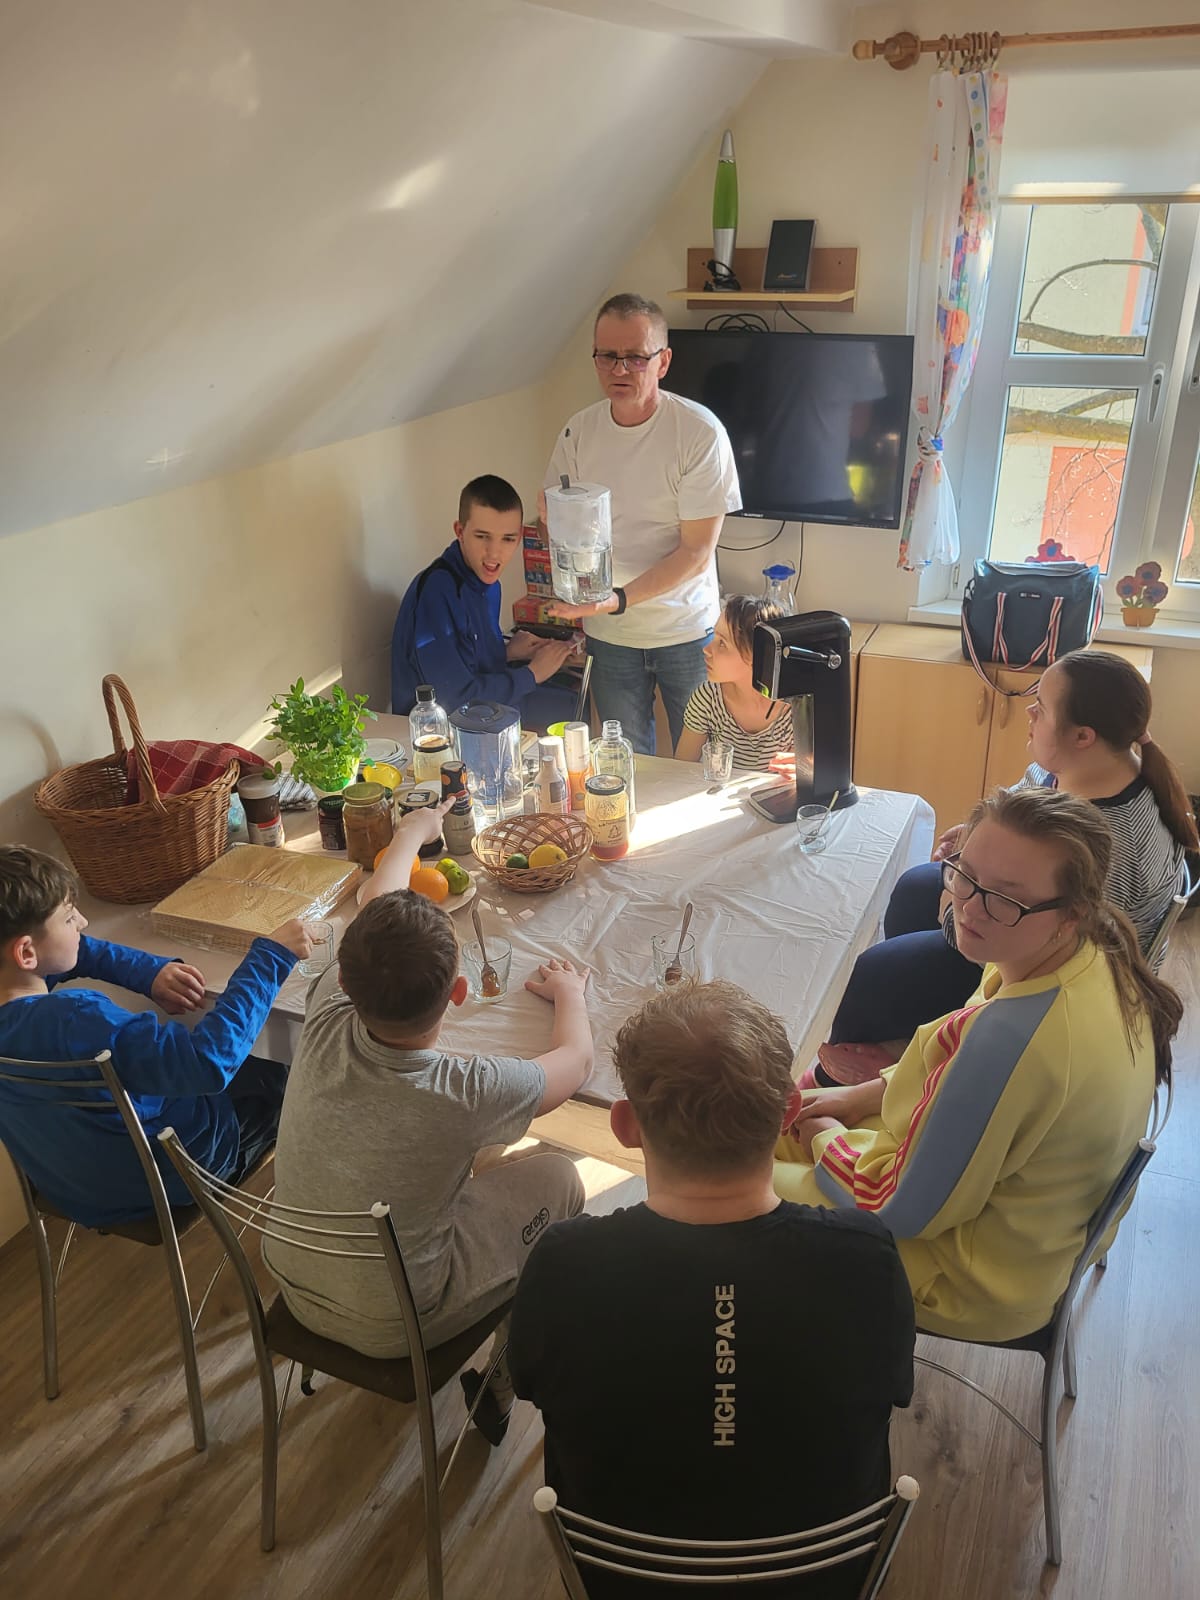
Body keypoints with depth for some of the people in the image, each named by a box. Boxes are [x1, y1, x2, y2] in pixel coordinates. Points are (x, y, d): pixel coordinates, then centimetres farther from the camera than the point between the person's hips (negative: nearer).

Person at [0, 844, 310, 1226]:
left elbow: (77, 952, 3)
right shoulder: (74, 1022, -43)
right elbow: (212, 1059, -48)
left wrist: (151, 970, -12)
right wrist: (270, 958, -37)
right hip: (161, 1176, -7)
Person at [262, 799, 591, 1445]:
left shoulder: (326, 1024, -23)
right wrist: (569, 993, 10)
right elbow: (574, 1059, -11)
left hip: (293, 1284, 5)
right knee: (558, 1179, 9)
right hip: (391, 1326, -4)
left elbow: (376, 906, -3)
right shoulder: (469, 1094, -33)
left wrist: (413, 830, 16)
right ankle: (503, 1384, 27)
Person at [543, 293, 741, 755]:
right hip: (608, 635, 3)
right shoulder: (579, 431, -3)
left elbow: (697, 553, -18)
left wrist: (619, 600, -28)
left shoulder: (701, 431, -16)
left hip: (687, 630, -3)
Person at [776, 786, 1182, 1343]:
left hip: (981, 1286, -8)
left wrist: (824, 1140, -8)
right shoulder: (1101, 954, -14)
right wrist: (867, 1095, 1)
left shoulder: (1013, 1036, -41)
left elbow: (900, 1208, -26)